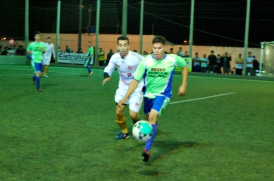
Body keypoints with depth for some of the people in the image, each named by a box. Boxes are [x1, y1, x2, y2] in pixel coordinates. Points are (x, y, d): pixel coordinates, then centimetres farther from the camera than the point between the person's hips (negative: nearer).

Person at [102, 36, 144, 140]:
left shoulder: (136, 57, -26)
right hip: (122, 88, 4)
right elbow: (108, 69, 3)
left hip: (136, 89, -4)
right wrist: (106, 77, -18)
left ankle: (137, 121, 29)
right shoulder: (115, 57, -11)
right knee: (119, 112, 4)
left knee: (132, 114, -10)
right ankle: (124, 132, 30)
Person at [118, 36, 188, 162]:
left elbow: (184, 66, 6)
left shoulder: (173, 59, -17)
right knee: (148, 117, 21)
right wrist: (126, 97, -17)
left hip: (163, 94, -3)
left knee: (152, 116, -25)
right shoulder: (146, 61, -16)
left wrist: (184, 85, 1)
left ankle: (147, 149, -24)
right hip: (148, 94, 3)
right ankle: (153, 125, 61)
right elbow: (136, 80, -12)